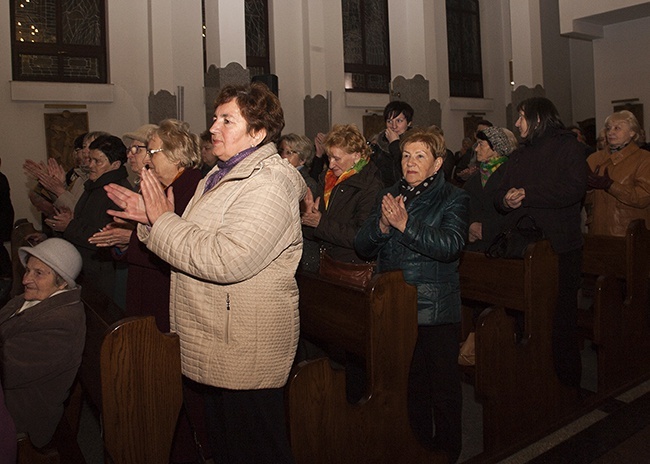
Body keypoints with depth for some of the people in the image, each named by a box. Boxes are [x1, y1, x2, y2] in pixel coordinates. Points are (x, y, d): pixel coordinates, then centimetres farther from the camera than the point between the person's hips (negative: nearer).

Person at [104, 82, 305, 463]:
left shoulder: (269, 182, -19)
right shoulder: (223, 176, 15)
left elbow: (225, 260, -29)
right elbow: (196, 241, 18)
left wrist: (164, 220, -18)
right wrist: (151, 219, 3)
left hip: (247, 348, -10)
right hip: (222, 345, 10)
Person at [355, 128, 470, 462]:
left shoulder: (453, 199, -3)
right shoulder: (390, 196, 11)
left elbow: (450, 245, -20)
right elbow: (362, 246, 5)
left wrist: (405, 225, -26)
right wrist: (382, 225, -15)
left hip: (436, 309, -4)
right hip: (394, 307, 5)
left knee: (443, 384, 6)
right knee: (410, 382, 16)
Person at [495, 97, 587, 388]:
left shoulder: (568, 147, 0)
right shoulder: (518, 156, 21)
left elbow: (574, 189, -16)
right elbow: (500, 196, 15)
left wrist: (526, 195, -12)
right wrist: (505, 200, -9)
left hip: (560, 247, -5)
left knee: (561, 318, -1)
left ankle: (567, 383, 12)